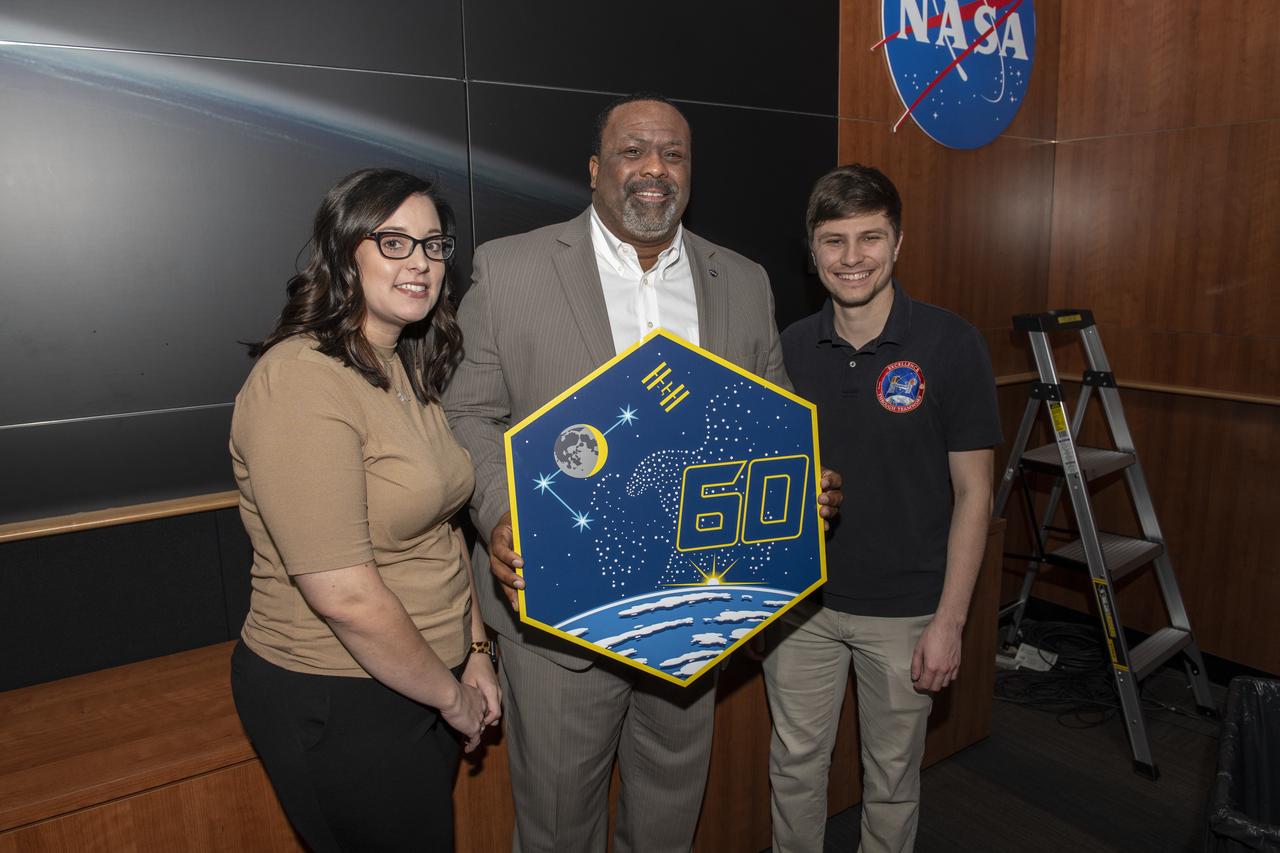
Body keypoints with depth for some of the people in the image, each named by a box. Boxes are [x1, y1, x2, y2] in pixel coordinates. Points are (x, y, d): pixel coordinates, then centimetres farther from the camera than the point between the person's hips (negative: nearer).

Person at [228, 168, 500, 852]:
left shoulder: (407, 371, 7)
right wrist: (451, 695, -12)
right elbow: (346, 595, -25)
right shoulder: (300, 380, -22)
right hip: (336, 703, -8)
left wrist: (475, 653, 6)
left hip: (419, 685, 8)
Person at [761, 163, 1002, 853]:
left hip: (904, 611, -2)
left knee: (892, 775, 17)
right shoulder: (789, 348, -1)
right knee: (795, 762, 17)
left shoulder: (950, 345, -11)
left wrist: (949, 619, -10)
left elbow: (973, 491, -8)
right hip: (801, 599, 3)